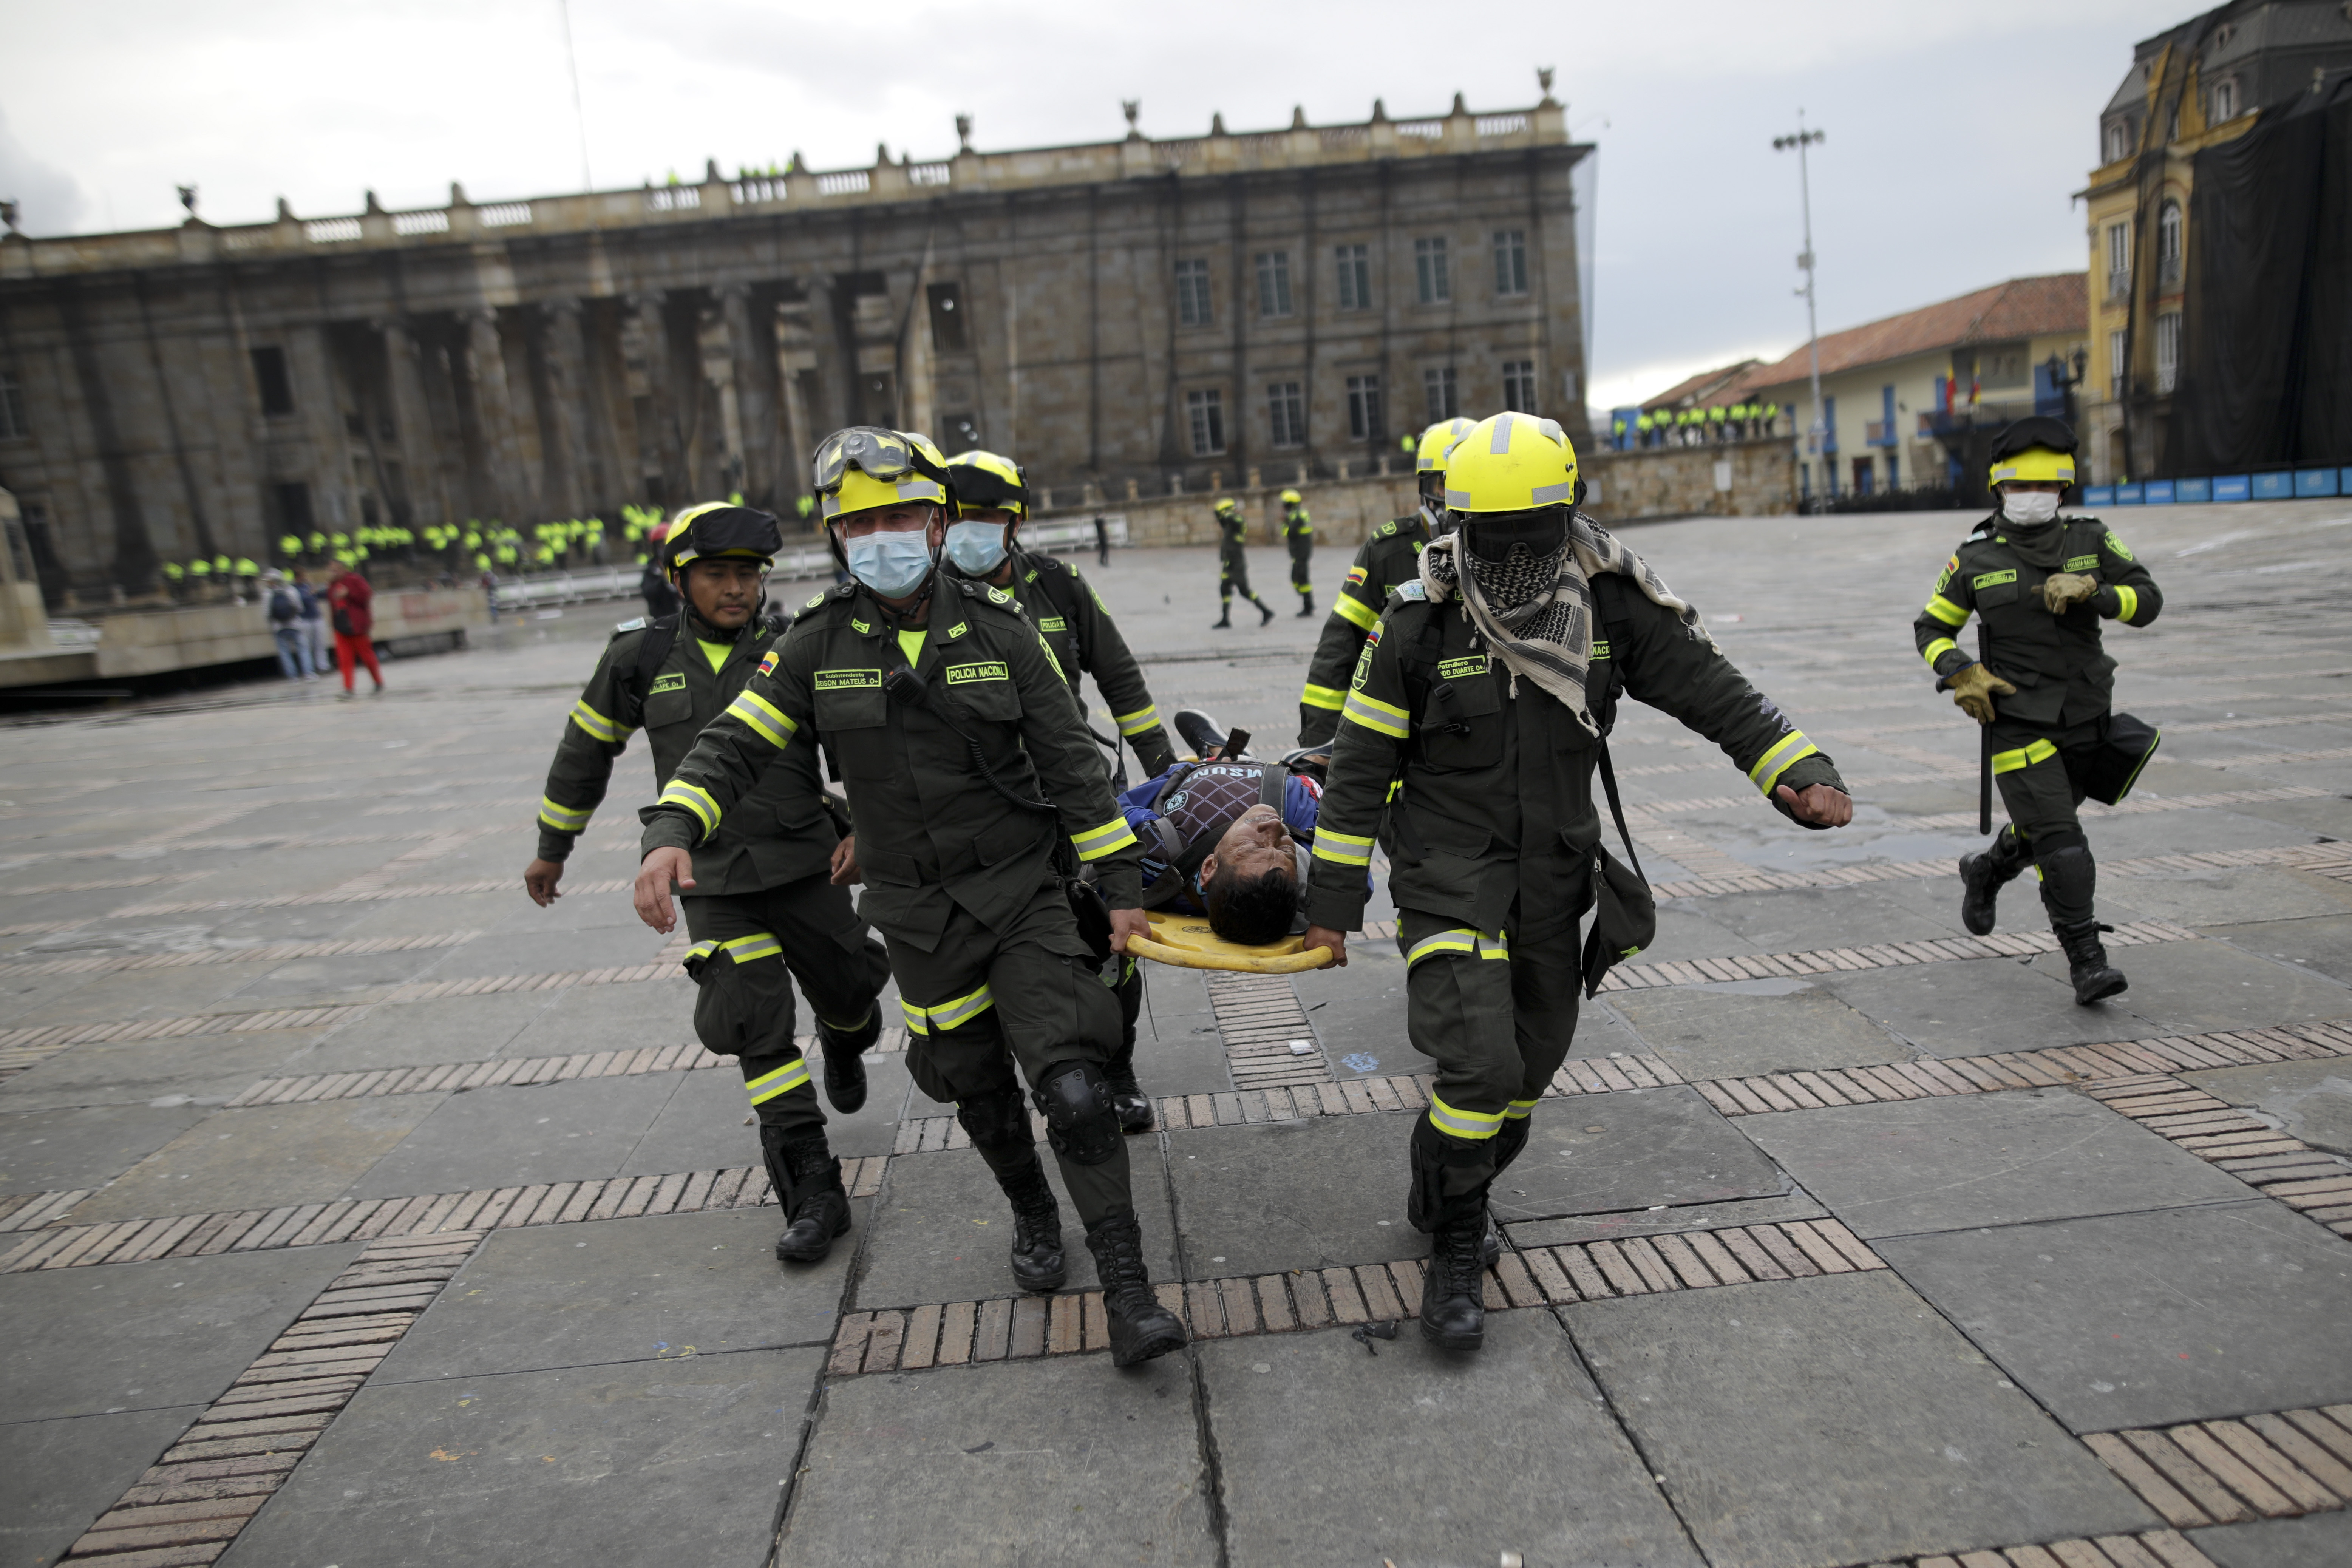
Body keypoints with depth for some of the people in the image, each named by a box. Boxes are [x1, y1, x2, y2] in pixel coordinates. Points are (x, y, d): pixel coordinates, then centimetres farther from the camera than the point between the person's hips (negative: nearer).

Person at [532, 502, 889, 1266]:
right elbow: (587, 747, 14)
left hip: (804, 863, 0)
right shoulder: (642, 657, 1)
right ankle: (813, 1190, 1)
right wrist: (552, 847, 21)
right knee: (757, 1024, -7)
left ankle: (844, 1042, 50)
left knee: (847, 990, 10)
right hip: (714, 880, 0)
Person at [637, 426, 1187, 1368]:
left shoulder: (998, 629, -6)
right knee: (980, 1091, 16)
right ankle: (1033, 1215, 45)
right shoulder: (819, 644, -4)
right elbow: (737, 745, -5)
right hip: (920, 917, 2)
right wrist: (672, 832, -24)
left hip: (1025, 893, -2)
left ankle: (1127, 1291, 1)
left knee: (1072, 1088, -13)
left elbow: (1071, 761, -3)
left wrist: (1120, 883, -3)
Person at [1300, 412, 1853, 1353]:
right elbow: (1360, 767, -8)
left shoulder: (1610, 605, -5)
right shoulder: (1420, 623, -13)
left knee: (1530, 1067, 15)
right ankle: (1452, 1249, 8)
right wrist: (1333, 903, -7)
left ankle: (1451, 1197, 41)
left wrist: (1800, 772, -19)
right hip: (1450, 874, -4)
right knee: (1480, 1065, -15)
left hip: (1555, 876, 4)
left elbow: (1712, 690, -2)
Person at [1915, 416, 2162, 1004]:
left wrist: (2090, 591, -20)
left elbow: (2148, 601, -2)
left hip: (2086, 718, 4)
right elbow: (1931, 629, 7)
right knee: (2060, 842, -10)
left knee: (2043, 827, 19)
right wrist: (1961, 673, -10)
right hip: (2018, 722, -4)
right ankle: (2087, 961, -3)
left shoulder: (2092, 542, 5)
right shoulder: (1975, 559, -1)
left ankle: (1985, 871, 49)